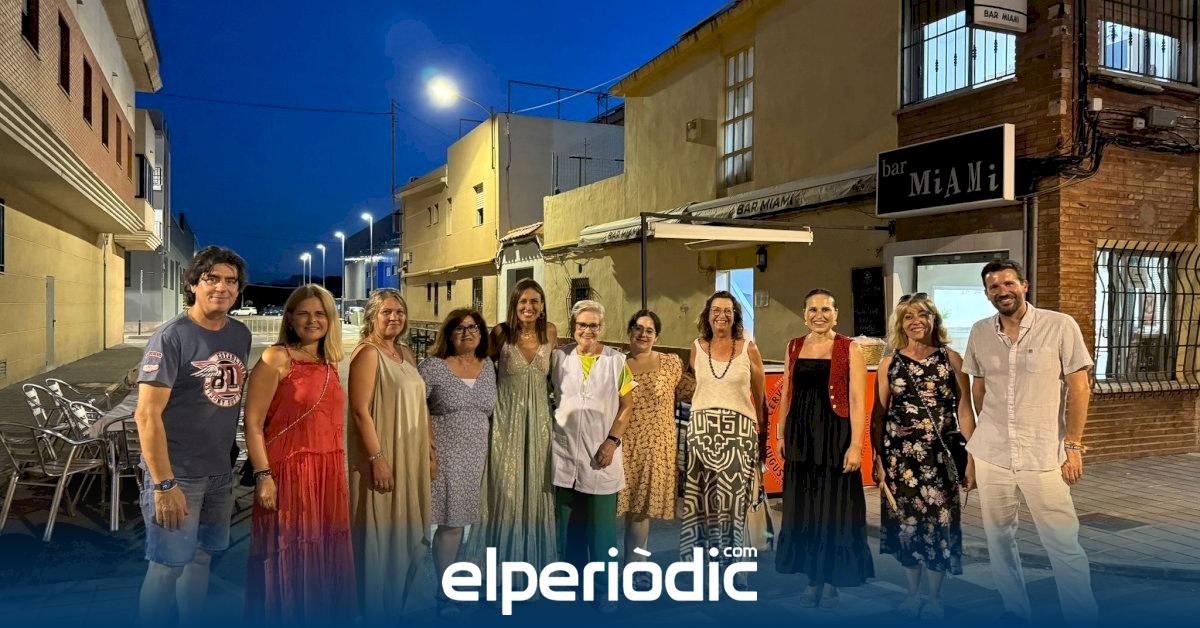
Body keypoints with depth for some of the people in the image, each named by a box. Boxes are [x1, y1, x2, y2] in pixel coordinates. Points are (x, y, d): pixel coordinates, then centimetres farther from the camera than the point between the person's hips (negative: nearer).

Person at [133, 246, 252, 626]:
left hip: (220, 472, 6)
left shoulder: (241, 334, 6)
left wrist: (233, 455, 11)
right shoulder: (171, 336, -13)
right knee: (167, 565, 2)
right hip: (176, 473, -6)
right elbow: (146, 414, -16)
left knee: (201, 557, 17)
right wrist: (163, 484, -20)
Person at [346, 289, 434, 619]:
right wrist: (377, 458, -21)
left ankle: (400, 603, 30)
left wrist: (431, 452, 13)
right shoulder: (367, 353, -11)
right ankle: (377, 610, 16)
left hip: (412, 457, 8)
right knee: (381, 536, 2)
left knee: (407, 533, 15)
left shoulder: (406, 353, 12)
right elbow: (360, 411, -17)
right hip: (383, 458, -8)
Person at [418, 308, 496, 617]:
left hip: (478, 456, 4)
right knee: (451, 523, -2)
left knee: (463, 520, 11)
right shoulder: (432, 366, -6)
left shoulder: (488, 367, 8)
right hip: (445, 454, -4)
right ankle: (446, 594, 13)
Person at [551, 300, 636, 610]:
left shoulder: (616, 361, 2)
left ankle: (603, 589, 15)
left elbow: (625, 406, 2)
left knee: (601, 525, 3)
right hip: (564, 454, 2)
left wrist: (612, 441, -9)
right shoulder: (559, 358, 5)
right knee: (568, 523, 11)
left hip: (601, 455, -1)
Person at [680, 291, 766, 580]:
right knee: (700, 496, -1)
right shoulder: (697, 348, 9)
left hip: (739, 429, -2)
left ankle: (733, 565, 5)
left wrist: (763, 436, 6)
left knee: (733, 497, -5)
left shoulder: (748, 349, 4)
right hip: (702, 428, 2)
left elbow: (760, 396, 7)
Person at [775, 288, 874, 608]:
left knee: (834, 506, 3)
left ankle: (831, 581, 18)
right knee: (803, 506, 10)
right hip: (800, 435, 4)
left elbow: (857, 401, -10)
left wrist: (855, 445, -16)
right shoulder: (794, 346, 8)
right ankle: (813, 578, 24)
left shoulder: (850, 349, -5)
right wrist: (781, 435, 11)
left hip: (835, 434, -4)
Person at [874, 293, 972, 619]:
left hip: (940, 453, -1)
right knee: (905, 520, 7)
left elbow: (964, 410, 2)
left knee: (938, 520, 2)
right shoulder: (890, 363, 5)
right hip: (900, 454, 1)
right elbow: (879, 413, 6)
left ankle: (934, 596, 20)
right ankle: (912, 593, 24)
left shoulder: (951, 359, 2)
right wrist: (877, 459, 3)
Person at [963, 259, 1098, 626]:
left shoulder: (1060, 326, -6)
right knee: (998, 537, 12)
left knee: (1064, 546, -1)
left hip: (1044, 455, -3)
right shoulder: (980, 333, 4)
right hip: (990, 456, 4)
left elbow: (1080, 388, -5)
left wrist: (1073, 446, -8)